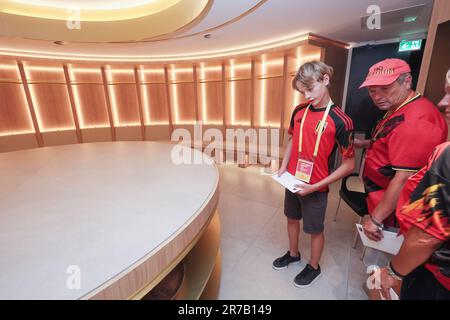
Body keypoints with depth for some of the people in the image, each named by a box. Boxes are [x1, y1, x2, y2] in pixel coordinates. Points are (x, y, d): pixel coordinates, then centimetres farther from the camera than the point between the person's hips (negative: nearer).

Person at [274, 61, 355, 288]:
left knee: (315, 230, 15)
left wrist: (315, 186, -19)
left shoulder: (340, 121, -18)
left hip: (315, 188, -5)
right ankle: (293, 254, 49)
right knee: (292, 219, 23)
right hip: (292, 182, 5)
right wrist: (283, 168, 1)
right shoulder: (299, 111, -2)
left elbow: (349, 165, -14)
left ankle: (314, 267, 42)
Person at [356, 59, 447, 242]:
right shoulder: (399, 109, 8)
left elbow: (404, 179, -30)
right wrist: (365, 144, 9)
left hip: (393, 211, -10)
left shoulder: (414, 121, -29)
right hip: (384, 198, 10)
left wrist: (375, 219, -24)